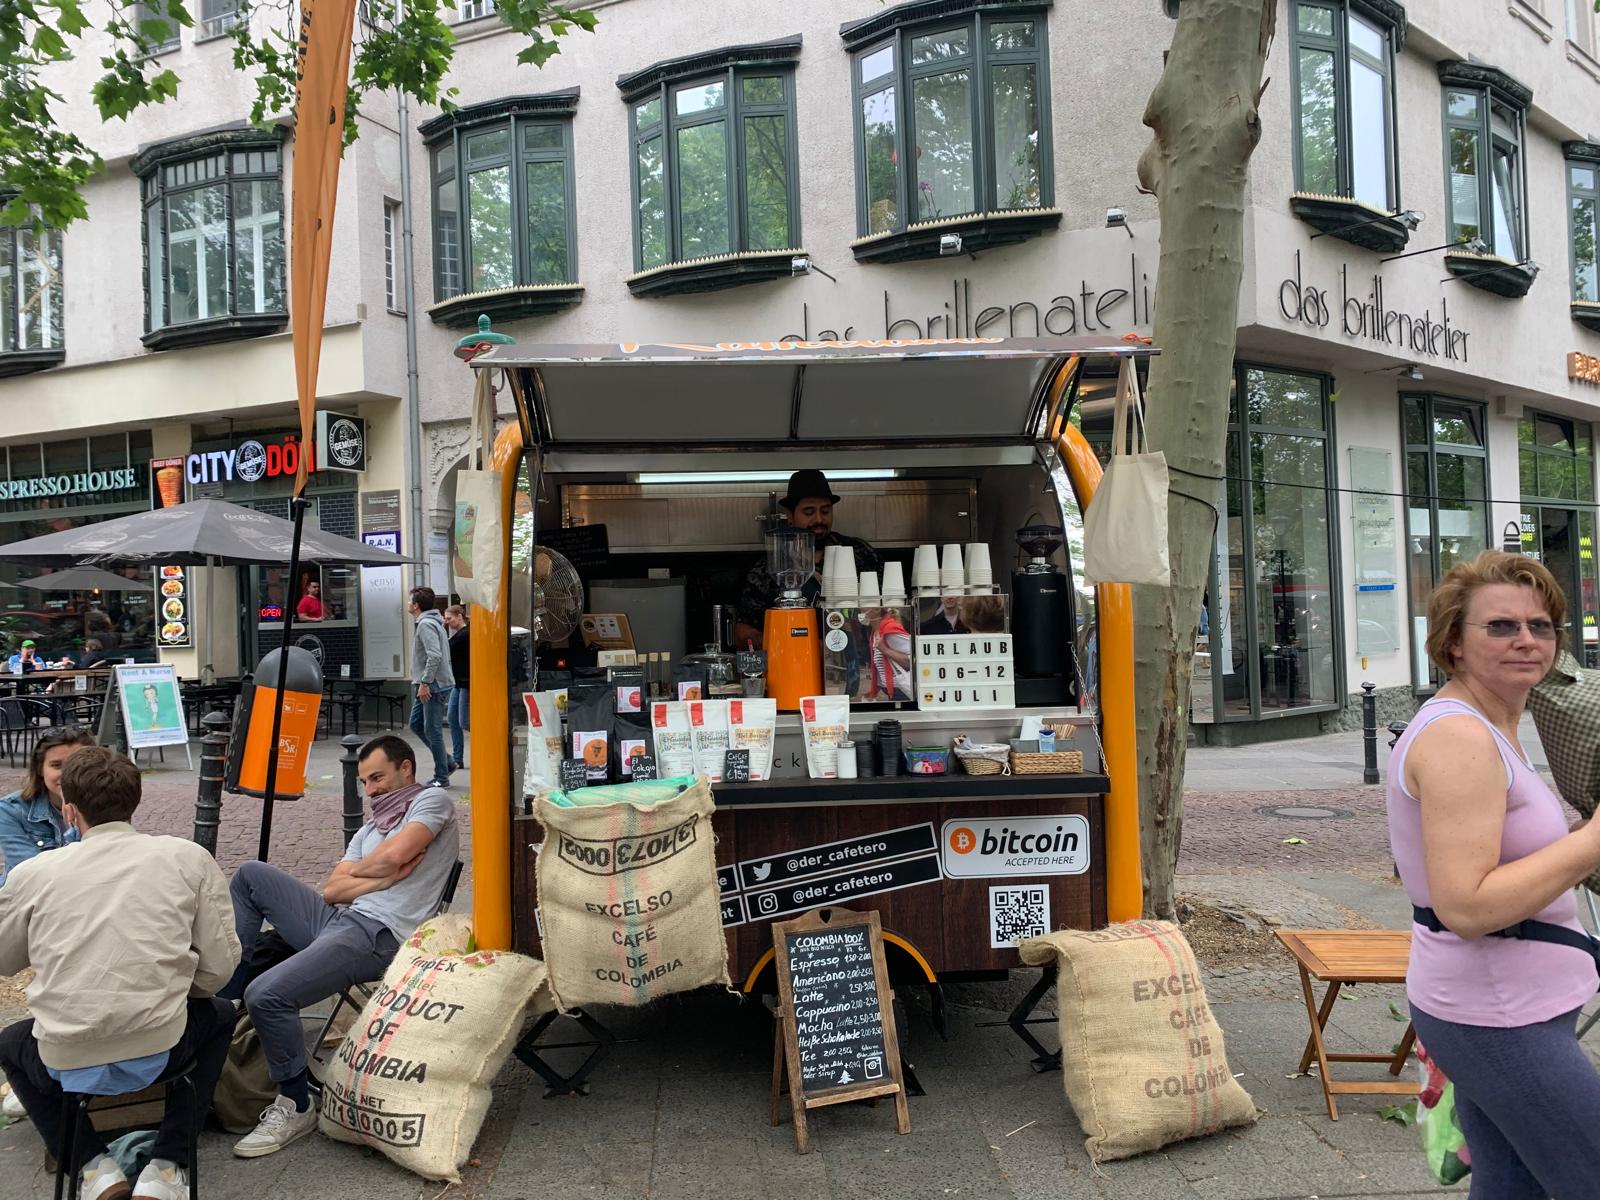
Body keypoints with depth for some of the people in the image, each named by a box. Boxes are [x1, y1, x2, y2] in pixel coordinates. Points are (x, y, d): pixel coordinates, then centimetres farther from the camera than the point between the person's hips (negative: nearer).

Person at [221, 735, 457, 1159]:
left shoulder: (433, 800, 4)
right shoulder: (369, 830, 27)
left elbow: (395, 853, -13)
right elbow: (331, 891, 12)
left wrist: (356, 870, 8)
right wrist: (386, 877, -3)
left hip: (377, 934, -9)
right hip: (334, 919, 9)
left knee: (266, 995, -24)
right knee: (251, 874, 9)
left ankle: (296, 1107, -4)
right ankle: (225, 995, 7)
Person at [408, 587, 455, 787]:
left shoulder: (426, 624, -15)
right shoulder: (433, 622, 16)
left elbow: (434, 656, -26)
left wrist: (424, 683, -22)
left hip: (434, 687, -10)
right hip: (432, 685, 10)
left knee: (432, 730, -4)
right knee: (416, 724, 16)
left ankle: (441, 777, 3)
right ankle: (446, 762, 20)